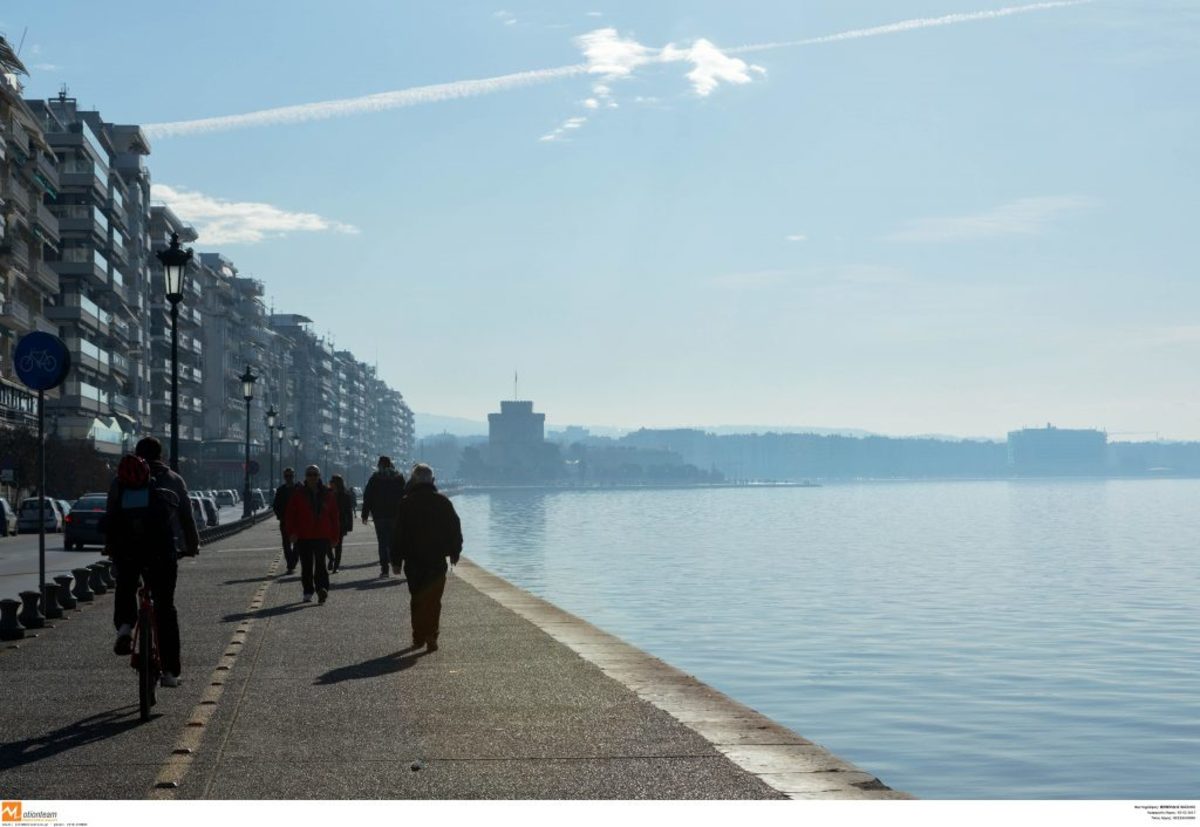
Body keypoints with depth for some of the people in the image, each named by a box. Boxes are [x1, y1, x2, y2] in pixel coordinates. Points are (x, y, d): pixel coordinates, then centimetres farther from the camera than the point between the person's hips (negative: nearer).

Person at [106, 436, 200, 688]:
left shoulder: (119, 481, 15)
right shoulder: (173, 480, 12)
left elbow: (110, 518, 15)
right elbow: (187, 517, 14)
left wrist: (109, 547, 26)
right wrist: (192, 546, 26)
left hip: (127, 549, 1)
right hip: (163, 549, -1)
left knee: (125, 588, 27)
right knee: (165, 606, 6)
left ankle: (124, 626, -3)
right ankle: (171, 670, 5)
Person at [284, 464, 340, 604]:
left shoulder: (327, 494, 7)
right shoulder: (298, 494, 3)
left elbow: (334, 516, 10)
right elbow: (289, 515, 3)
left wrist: (334, 536, 6)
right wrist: (292, 532, -8)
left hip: (322, 536, 0)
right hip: (303, 537, 0)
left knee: (320, 564, -12)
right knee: (306, 566, 6)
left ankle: (322, 588, -22)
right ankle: (307, 593, 14)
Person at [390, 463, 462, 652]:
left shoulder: (406, 504, -4)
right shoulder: (443, 502, 0)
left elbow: (398, 534, -4)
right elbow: (455, 529, 6)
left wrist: (396, 559, 3)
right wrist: (454, 552, 17)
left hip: (414, 561, 0)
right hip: (437, 560, 0)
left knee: (417, 600, 12)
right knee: (433, 600, 1)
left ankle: (418, 638, 15)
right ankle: (431, 637, -9)